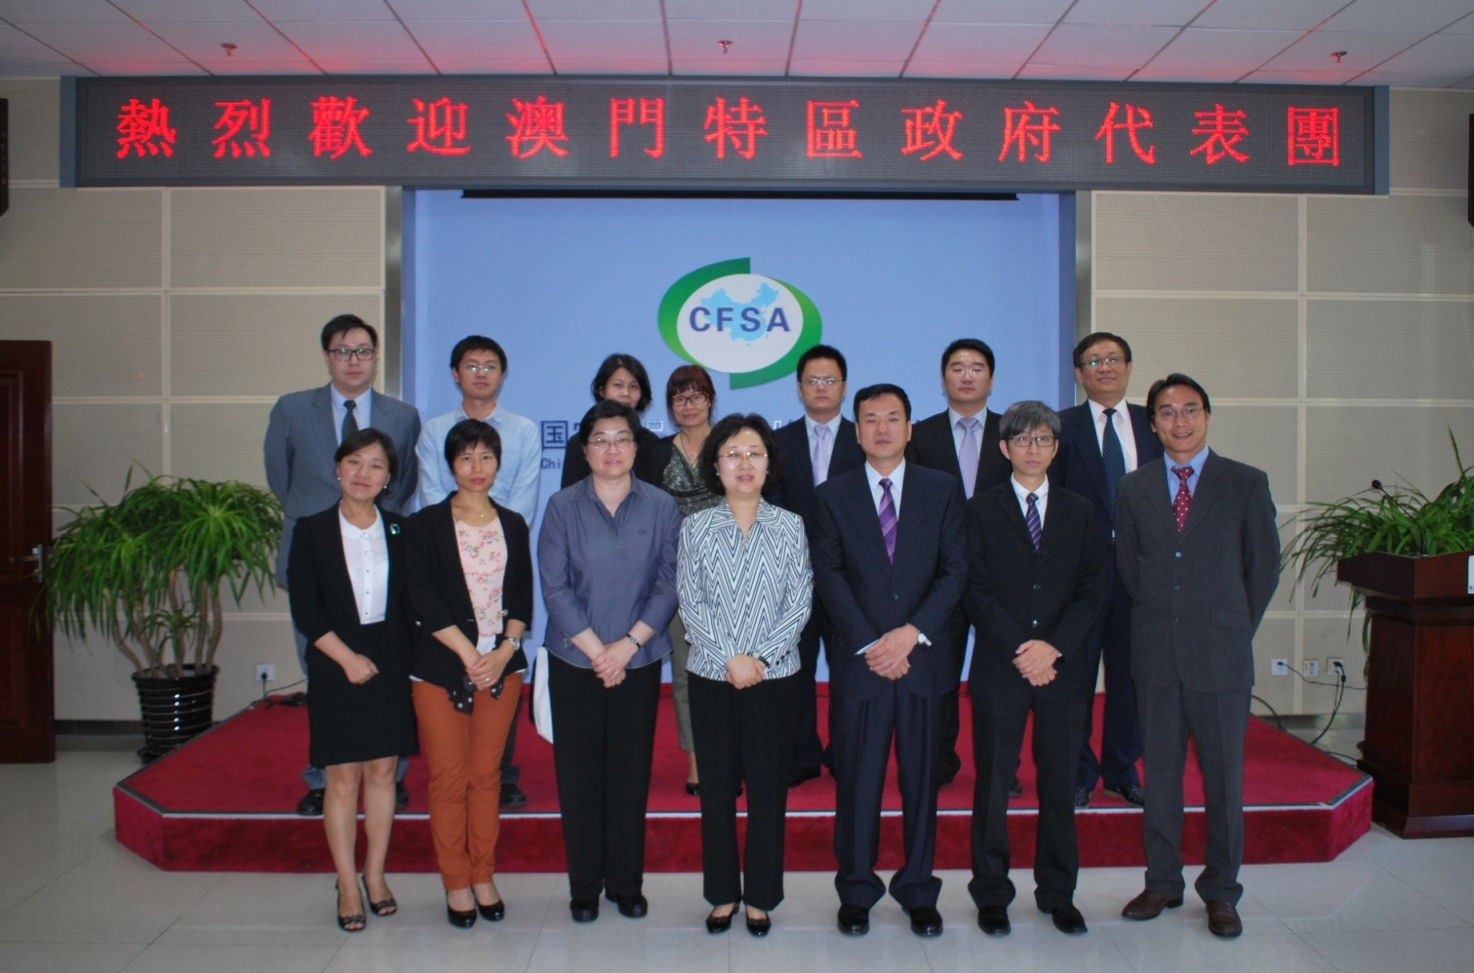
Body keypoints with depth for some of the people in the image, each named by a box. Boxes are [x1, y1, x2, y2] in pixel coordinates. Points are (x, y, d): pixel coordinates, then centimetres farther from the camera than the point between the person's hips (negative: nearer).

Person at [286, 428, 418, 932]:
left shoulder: (400, 530, 5)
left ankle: (375, 875, 21)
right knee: (342, 778, 3)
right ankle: (347, 886, 14)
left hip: (391, 665, 2)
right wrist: (348, 657, -12)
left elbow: (410, 601, 6)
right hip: (336, 669, -2)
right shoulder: (312, 531, -1)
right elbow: (304, 609, -5)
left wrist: (404, 655, -5)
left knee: (382, 772, 8)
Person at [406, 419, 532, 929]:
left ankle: (484, 876, 20)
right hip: (443, 666, -2)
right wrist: (469, 654, -12)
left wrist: (505, 650, -8)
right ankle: (456, 883, 15)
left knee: (486, 774, 8)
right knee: (448, 777, 2)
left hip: (502, 665, 2)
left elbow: (522, 596, 7)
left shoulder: (513, 524, 9)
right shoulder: (427, 524, -1)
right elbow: (424, 598, -7)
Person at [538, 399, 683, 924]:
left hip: (639, 662, 0)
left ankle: (626, 882, 21)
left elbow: (669, 584, -2)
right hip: (574, 661, 0)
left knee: (631, 773, 6)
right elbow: (554, 588, -4)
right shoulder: (562, 507, 0)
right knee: (578, 774, 5)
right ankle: (584, 885, 20)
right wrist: (596, 650, -10)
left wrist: (627, 645, -10)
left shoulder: (661, 507, 1)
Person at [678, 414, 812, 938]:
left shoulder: (790, 527, 1)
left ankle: (761, 895, 21)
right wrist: (730, 658, -13)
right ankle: (722, 893, 23)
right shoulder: (696, 527, 1)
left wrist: (760, 657, -13)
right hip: (712, 676, 0)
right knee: (717, 786, 9)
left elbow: (799, 604, -2)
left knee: (768, 786, 6)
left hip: (774, 676, 0)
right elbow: (690, 603, -3)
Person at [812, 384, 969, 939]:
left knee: (921, 779, 9)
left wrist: (912, 633, -12)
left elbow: (955, 571, 0)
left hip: (923, 659, 1)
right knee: (857, 781, 5)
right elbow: (829, 578, -2)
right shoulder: (832, 496, 4)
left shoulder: (943, 490, 6)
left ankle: (919, 890, 23)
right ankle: (856, 891, 20)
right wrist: (869, 645, -11)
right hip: (858, 661, -1)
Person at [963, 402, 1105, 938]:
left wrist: (1054, 645, -10)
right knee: (992, 786, 3)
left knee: (1060, 785, 9)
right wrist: (1019, 649, -13)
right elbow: (975, 591, -3)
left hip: (1064, 669, 2)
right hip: (999, 669, -2)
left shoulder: (1080, 512, 11)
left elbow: (1093, 589, 3)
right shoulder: (981, 510, 4)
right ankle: (991, 894, 15)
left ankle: (1058, 894, 23)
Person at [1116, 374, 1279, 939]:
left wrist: (1234, 628, 7)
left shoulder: (1247, 484, 1)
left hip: (1221, 657, -2)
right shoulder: (1133, 488, 7)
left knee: (1225, 778, 6)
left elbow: (1264, 565, 5)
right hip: (1155, 655, 2)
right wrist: (1158, 620, 9)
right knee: (1159, 775, 9)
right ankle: (1162, 883, 23)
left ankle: (1221, 891, 20)